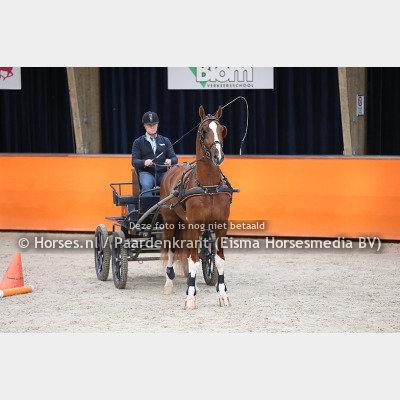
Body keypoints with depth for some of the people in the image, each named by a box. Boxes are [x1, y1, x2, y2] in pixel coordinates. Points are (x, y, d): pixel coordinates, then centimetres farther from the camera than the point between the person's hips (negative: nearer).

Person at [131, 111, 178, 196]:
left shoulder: (165, 141, 20)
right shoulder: (138, 142, 14)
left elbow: (174, 158, 13)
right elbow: (134, 161, 3)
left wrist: (170, 161, -14)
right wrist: (144, 162, -21)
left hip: (163, 173, 2)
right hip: (146, 172, -2)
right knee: (146, 186, -36)